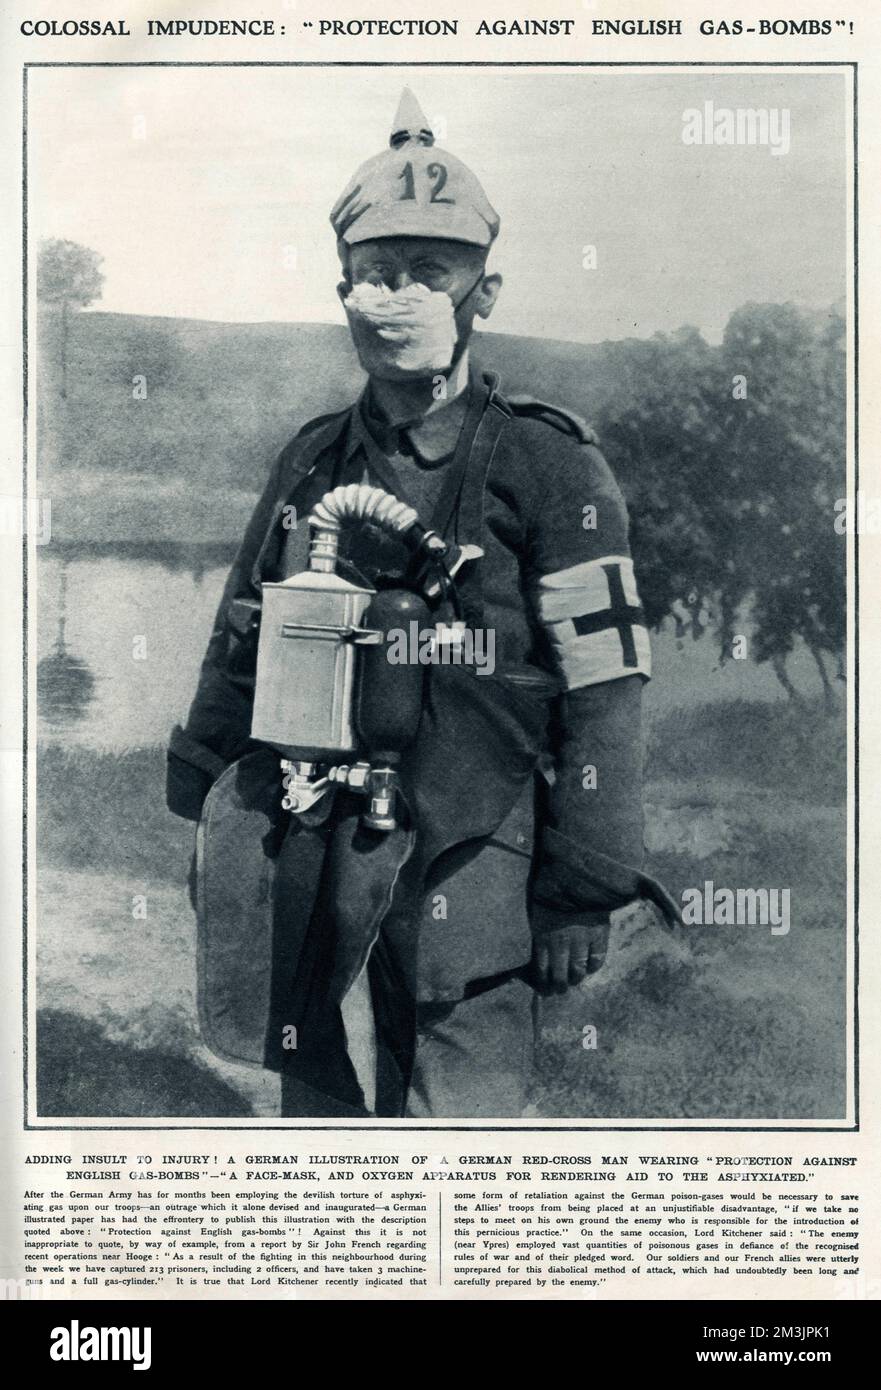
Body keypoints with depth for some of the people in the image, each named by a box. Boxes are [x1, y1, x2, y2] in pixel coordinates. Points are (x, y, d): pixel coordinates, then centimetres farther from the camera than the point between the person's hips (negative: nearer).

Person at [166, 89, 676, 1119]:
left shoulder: (548, 465, -5)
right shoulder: (312, 459, 9)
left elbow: (603, 694, -7)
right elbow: (239, 647, 17)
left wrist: (583, 892, -9)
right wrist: (204, 829, 17)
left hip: (466, 874, -4)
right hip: (310, 873, 5)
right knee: (319, 1115, 16)